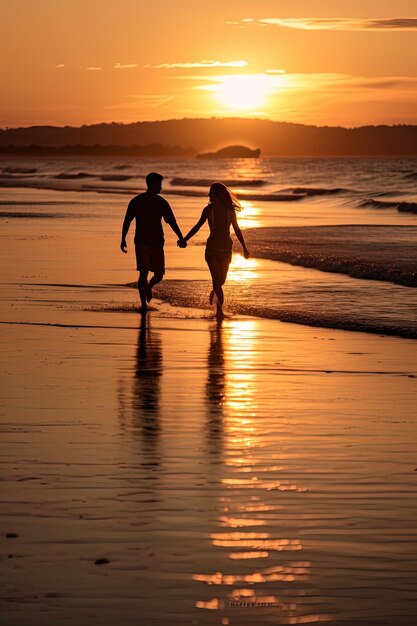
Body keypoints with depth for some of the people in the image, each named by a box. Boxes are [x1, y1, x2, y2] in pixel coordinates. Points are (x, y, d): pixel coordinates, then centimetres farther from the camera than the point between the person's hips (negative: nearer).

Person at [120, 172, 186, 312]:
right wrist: (123, 239, 2)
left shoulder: (161, 202, 2)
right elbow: (127, 221, 5)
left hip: (157, 243, 3)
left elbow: (172, 221, 2)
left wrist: (181, 238, -7)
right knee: (143, 272, -14)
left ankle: (149, 287, 38)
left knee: (159, 275, 4)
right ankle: (143, 304, -8)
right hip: (142, 242, -3)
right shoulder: (136, 201, -3)